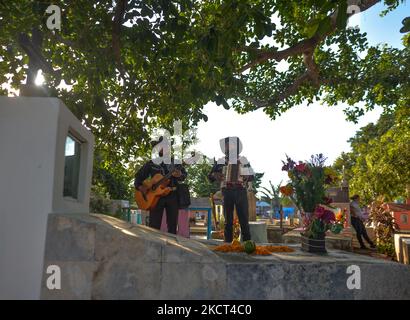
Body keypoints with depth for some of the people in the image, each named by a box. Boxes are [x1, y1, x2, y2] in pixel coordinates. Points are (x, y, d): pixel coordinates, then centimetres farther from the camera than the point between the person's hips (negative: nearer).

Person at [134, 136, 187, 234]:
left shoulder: (174, 161, 10)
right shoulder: (151, 163, 10)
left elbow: (184, 174, 4)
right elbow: (139, 176, 15)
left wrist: (179, 175, -19)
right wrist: (140, 186, -3)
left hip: (172, 195, 1)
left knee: (173, 225, 5)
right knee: (154, 225, -4)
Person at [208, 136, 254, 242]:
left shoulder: (243, 160, 8)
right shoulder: (221, 162, 7)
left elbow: (251, 176, 9)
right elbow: (210, 177, 7)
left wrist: (245, 178, -13)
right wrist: (215, 176, -15)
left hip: (241, 192, 0)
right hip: (227, 193, 0)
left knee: (244, 218, 0)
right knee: (228, 219, 5)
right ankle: (228, 242, 13)